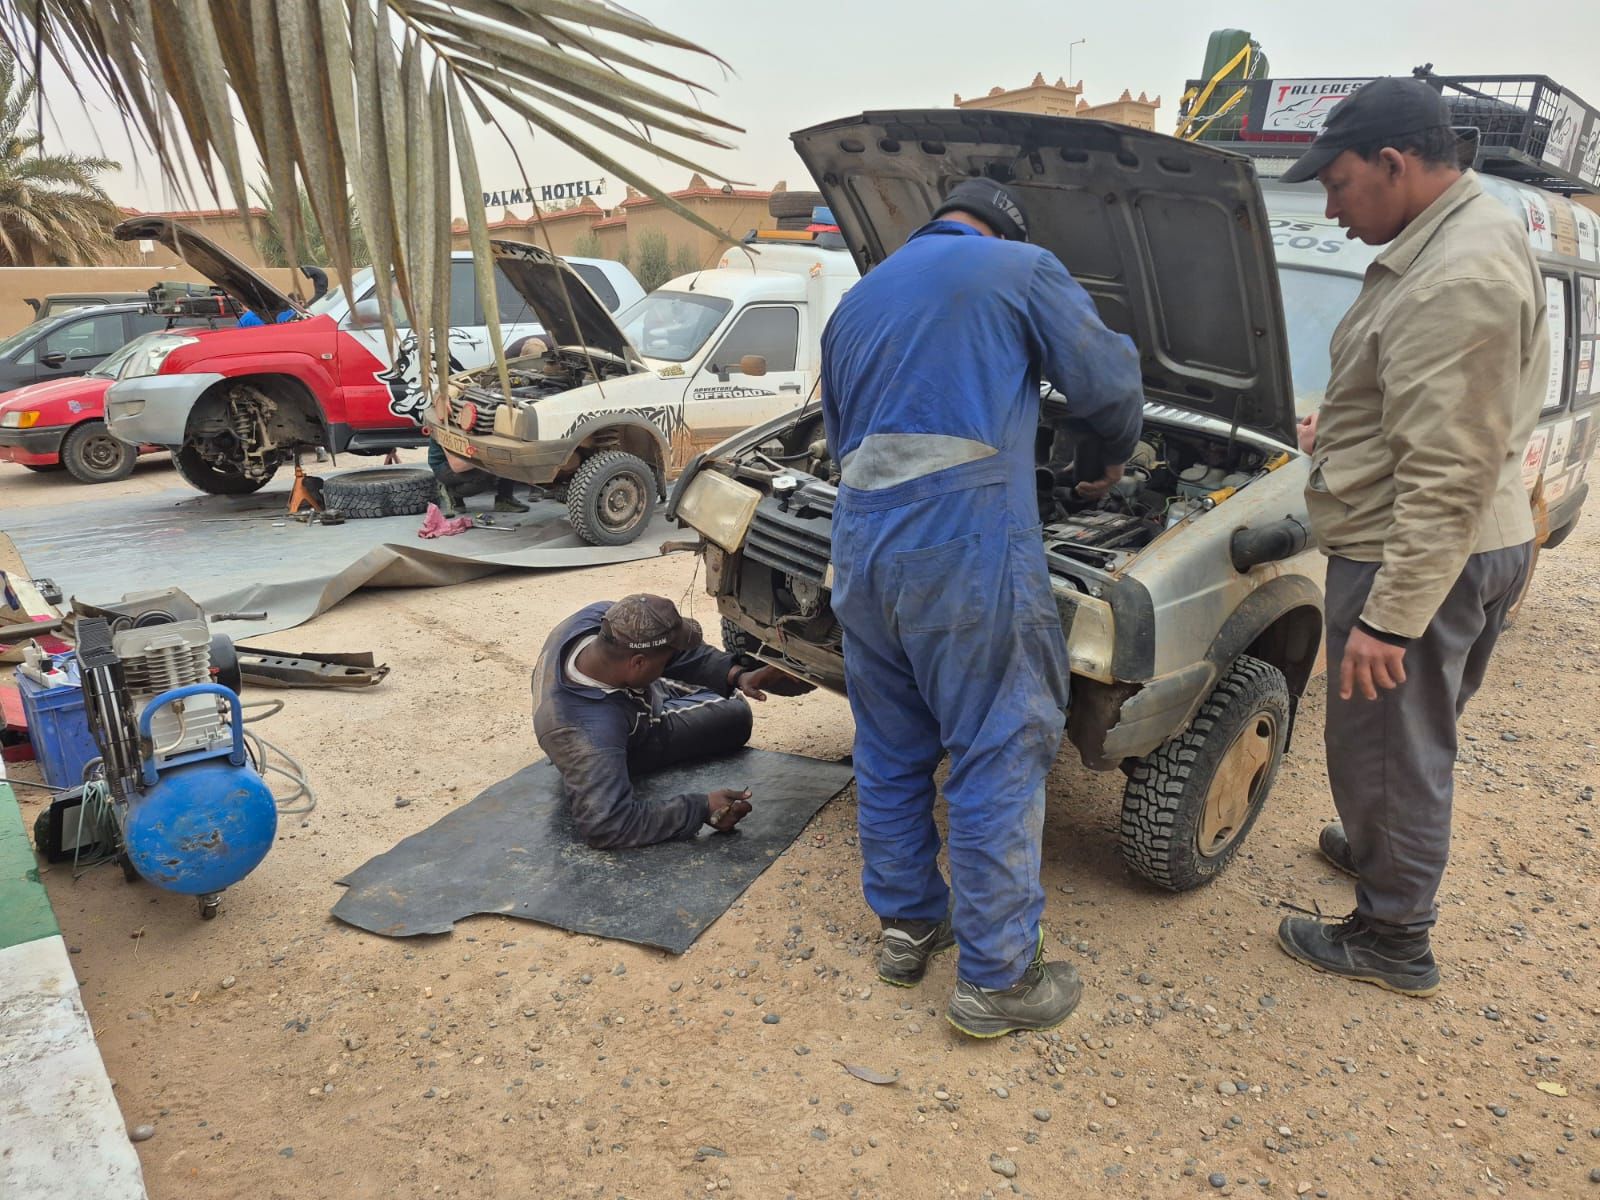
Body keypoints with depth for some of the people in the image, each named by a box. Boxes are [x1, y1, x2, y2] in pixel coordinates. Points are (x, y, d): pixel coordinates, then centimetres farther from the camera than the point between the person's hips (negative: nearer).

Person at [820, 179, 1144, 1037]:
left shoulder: (856, 301, 24)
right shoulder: (1021, 270, 6)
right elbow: (1109, 381, 8)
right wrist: (1116, 458, 28)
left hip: (860, 547, 7)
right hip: (968, 547, -6)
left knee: (889, 750, 17)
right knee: (998, 758, 3)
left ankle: (906, 927, 32)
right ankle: (996, 979, 13)